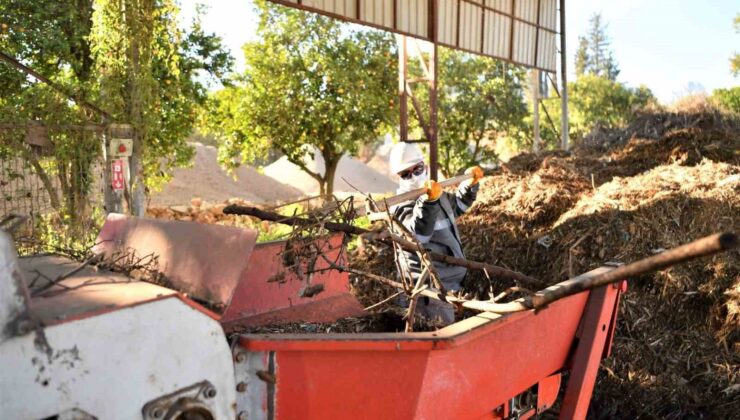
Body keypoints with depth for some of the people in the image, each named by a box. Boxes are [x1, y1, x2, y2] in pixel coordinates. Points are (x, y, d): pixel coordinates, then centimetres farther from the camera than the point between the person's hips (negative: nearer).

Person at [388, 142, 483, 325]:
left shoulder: (438, 194, 9)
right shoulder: (403, 207, -18)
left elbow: (458, 205, 31)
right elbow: (418, 234, -37)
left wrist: (470, 184, 17)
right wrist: (428, 202, -48)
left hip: (449, 280, 9)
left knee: (448, 328, 23)